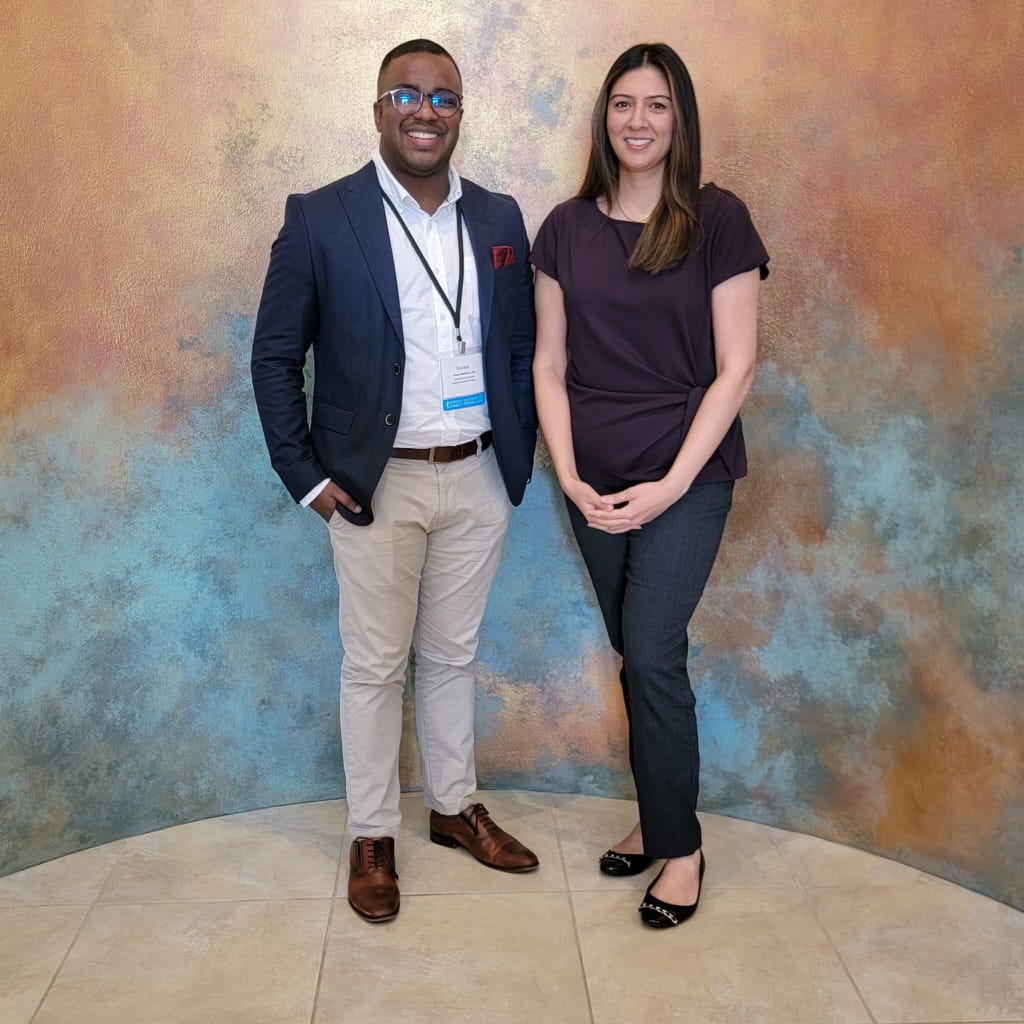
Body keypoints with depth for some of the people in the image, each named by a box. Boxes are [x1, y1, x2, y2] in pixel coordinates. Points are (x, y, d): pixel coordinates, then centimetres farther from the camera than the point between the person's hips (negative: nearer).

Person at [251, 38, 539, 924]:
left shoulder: (499, 219, 4)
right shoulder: (320, 220, -7)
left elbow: (522, 349, 10)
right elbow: (275, 355, -3)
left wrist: (519, 456, 5)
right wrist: (304, 474, -7)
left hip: (478, 482, 3)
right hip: (377, 485, -3)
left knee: (453, 655, 17)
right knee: (375, 665, 8)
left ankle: (456, 808, 34)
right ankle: (372, 835, 24)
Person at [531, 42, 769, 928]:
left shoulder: (718, 220, -5)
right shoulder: (568, 228, 5)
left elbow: (734, 367, -7)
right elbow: (550, 366, 5)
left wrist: (672, 485, -13)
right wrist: (569, 476, -6)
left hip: (686, 473, -3)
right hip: (596, 482, 4)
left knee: (652, 652, -7)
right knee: (637, 655, 12)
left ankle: (680, 844, 12)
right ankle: (659, 815, 29)